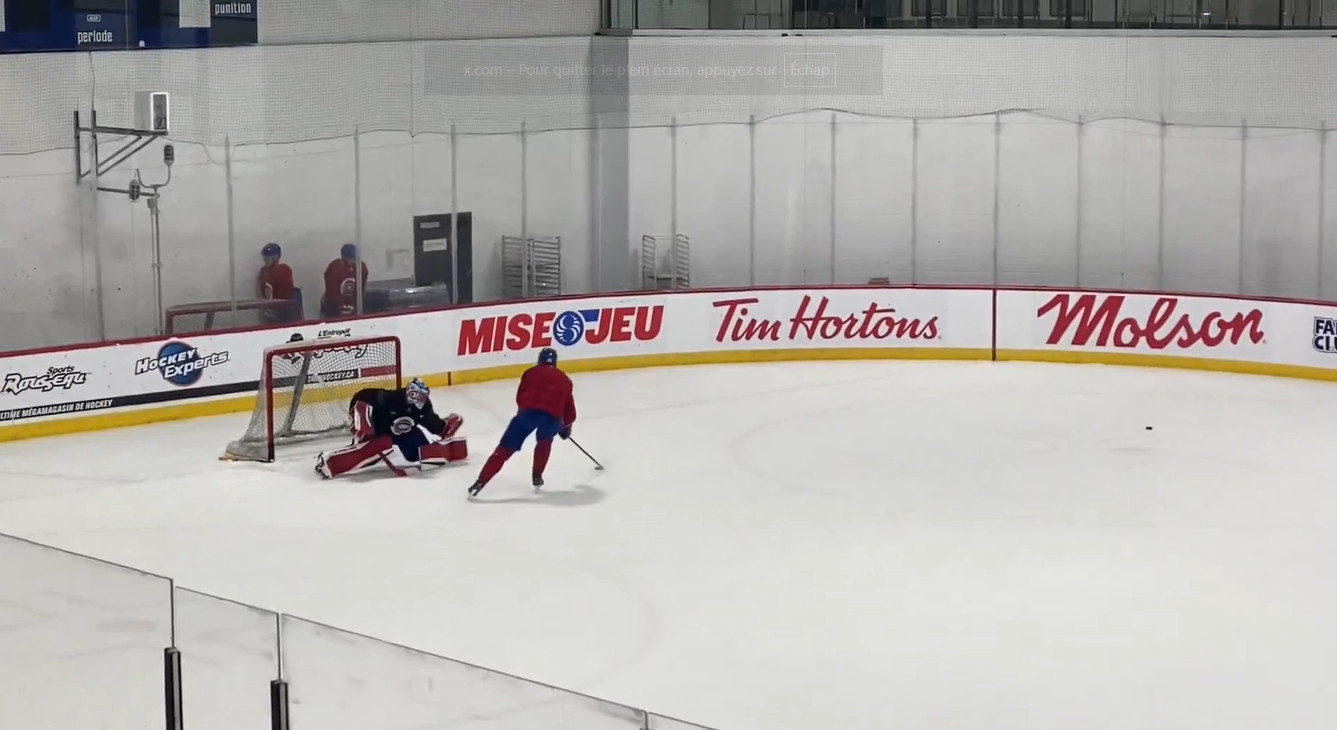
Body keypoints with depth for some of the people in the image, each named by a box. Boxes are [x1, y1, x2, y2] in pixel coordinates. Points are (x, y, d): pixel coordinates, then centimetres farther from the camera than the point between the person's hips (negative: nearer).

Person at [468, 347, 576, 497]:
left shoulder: (531, 372, 22)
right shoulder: (564, 379, 26)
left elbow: (520, 398, 20)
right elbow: (569, 404, 29)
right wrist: (566, 426, 43)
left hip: (529, 411, -1)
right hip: (552, 416, 1)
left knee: (505, 448, 1)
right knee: (544, 442, 35)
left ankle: (480, 483, -4)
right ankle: (537, 477, 32)